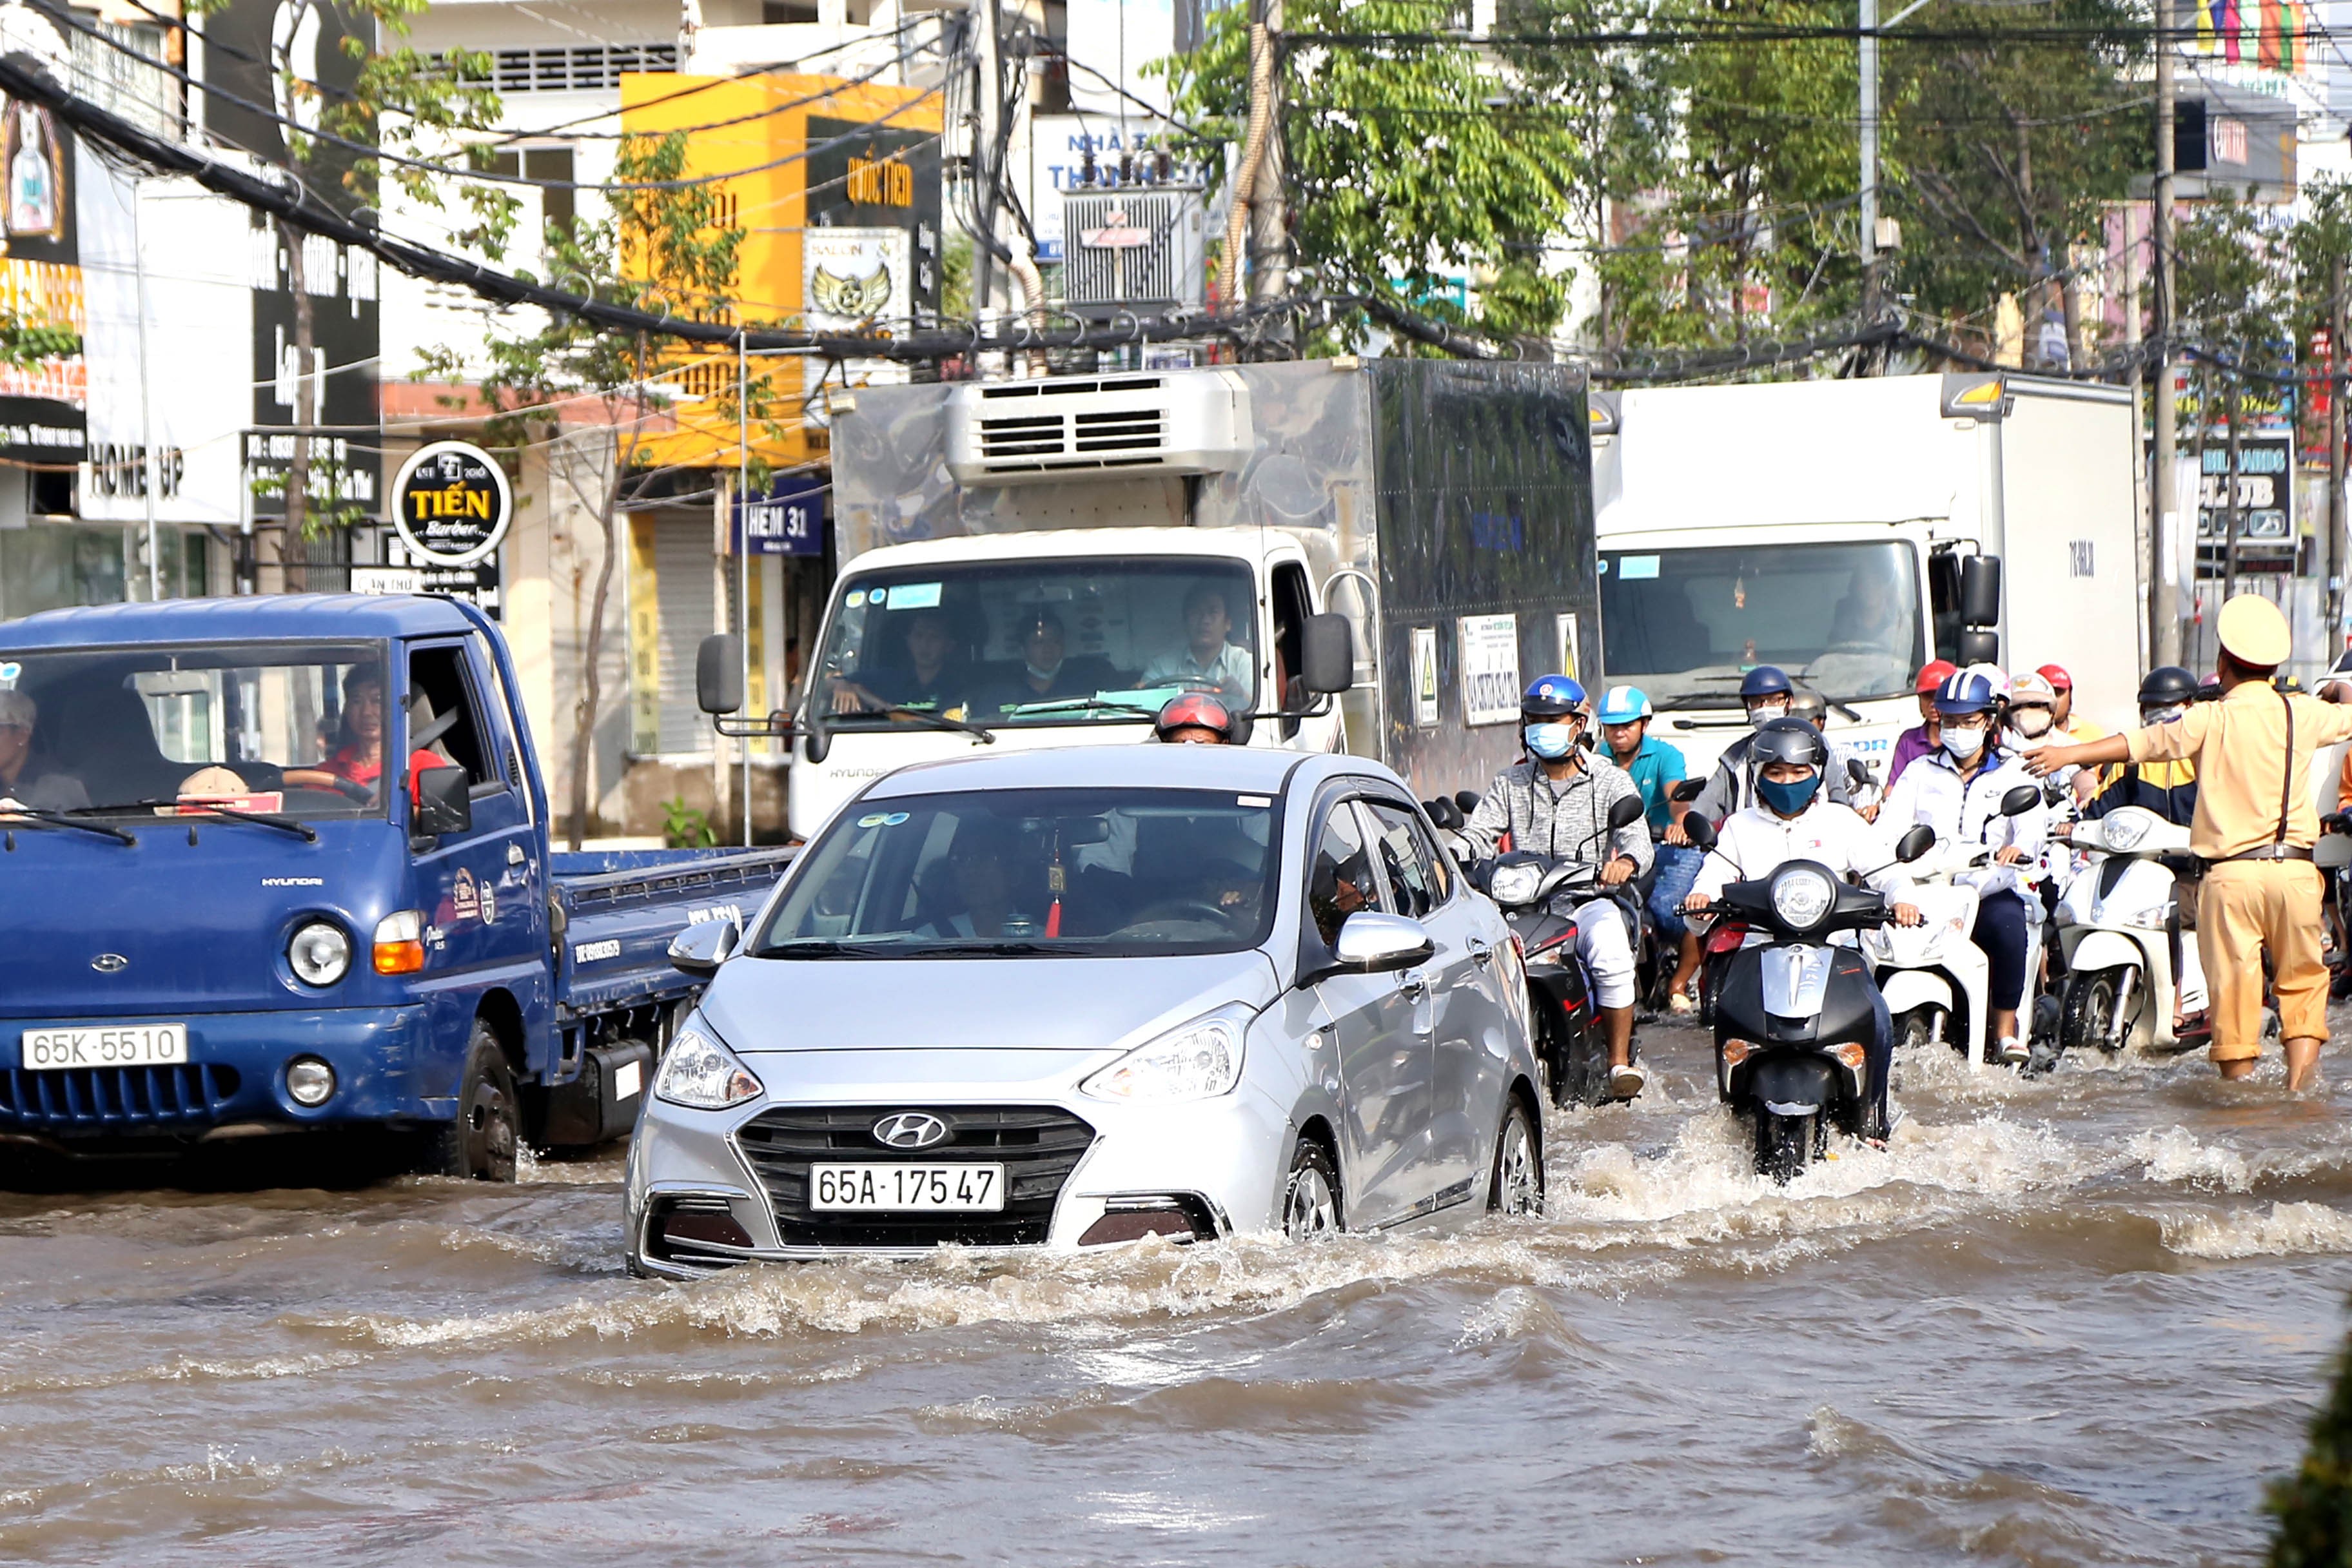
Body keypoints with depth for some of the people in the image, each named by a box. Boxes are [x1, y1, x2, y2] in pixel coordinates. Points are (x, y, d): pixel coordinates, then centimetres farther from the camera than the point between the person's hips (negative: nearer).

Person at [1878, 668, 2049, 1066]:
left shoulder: (2012, 774, 13)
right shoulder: (1921, 773, 19)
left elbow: (2033, 820, -6)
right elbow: (1891, 823, 4)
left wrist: (2019, 846, -31)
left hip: (1991, 892, -2)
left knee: (2008, 923, -34)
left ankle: (2006, 1028, -23)